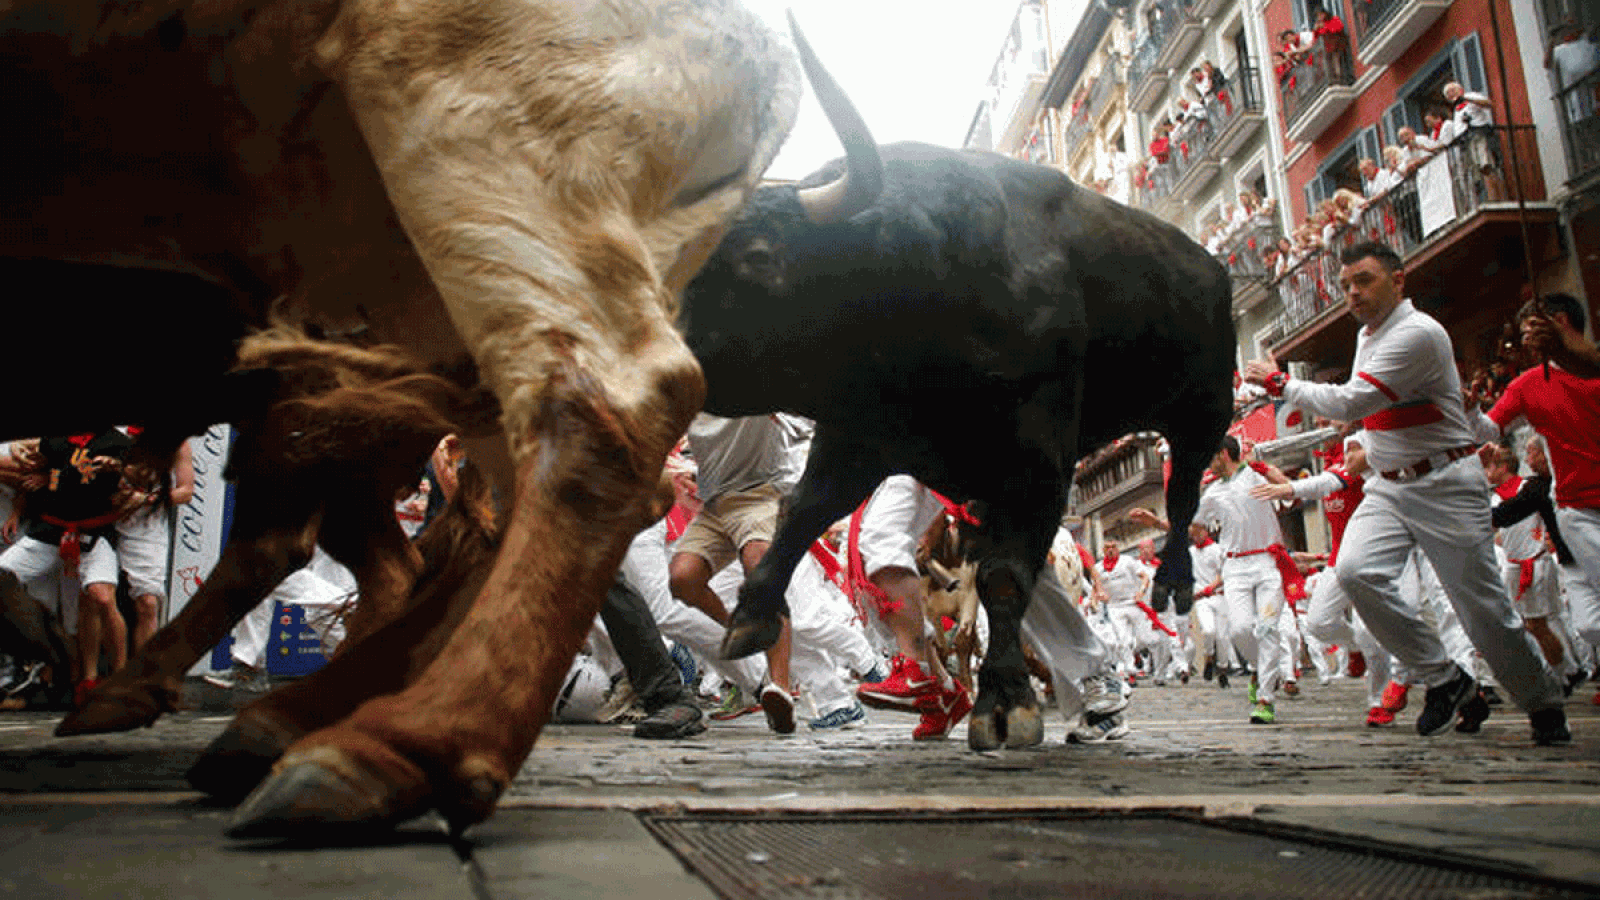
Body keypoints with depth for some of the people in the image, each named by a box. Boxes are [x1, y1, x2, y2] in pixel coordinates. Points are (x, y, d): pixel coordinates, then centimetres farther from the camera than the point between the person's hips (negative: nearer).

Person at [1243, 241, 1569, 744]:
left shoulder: (1418, 334, -18)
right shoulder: (1366, 334, 12)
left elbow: (1349, 404, -26)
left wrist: (1279, 382, -16)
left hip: (1445, 485, -7)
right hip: (1389, 485, 7)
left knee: (1483, 608, -2)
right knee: (1356, 571, -18)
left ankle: (1545, 707, 25)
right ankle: (1444, 680, -1)